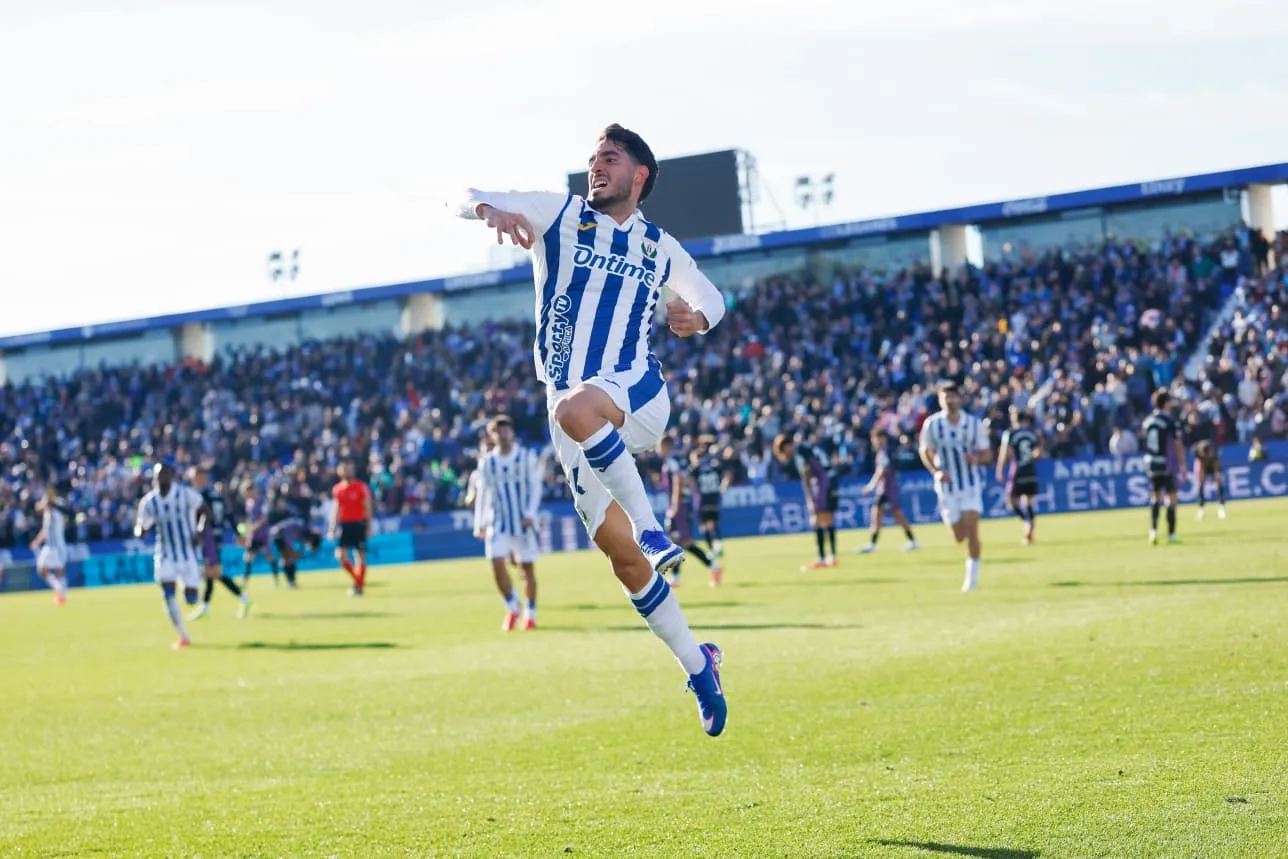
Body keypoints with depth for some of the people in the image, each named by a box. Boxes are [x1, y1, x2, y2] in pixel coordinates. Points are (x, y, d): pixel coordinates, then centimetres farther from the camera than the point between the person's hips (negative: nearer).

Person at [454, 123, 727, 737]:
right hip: (579, 419, 2)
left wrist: (698, 317, 1)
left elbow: (710, 295, 27)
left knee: (575, 407, -40)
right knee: (620, 554, 1)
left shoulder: (660, 249, 13)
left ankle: (651, 526, -29)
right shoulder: (559, 214, 9)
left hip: (637, 394, -2)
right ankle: (697, 665, 16)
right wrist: (490, 209, -27)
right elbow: (467, 200, -1)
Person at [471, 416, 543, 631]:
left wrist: (530, 514, -15)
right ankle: (512, 608, 2)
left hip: (524, 522, -1)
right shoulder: (486, 462, 6)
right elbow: (483, 494, 10)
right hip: (498, 522, 1)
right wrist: (480, 523, 7)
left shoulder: (528, 458, -1)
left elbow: (535, 488, -3)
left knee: (527, 567, 3)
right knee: (496, 562, -15)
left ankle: (530, 614, 16)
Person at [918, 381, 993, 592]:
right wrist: (936, 471, -12)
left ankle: (972, 575, -6)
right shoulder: (932, 424, -4)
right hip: (947, 485, 1)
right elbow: (925, 452, 5)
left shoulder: (974, 424, -5)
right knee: (959, 536, 3)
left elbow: (987, 453, 2)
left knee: (971, 528, -16)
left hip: (971, 483, -1)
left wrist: (977, 459, -21)